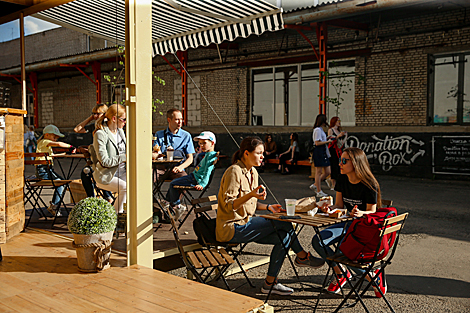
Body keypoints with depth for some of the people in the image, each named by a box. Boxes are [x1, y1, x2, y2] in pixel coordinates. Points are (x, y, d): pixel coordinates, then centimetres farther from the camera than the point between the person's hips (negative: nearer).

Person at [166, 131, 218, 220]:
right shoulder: (207, 154, 15)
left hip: (196, 180, -11)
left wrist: (202, 184, -36)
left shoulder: (211, 155, -18)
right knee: (174, 182, 23)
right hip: (194, 176, 11)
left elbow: (208, 171, -29)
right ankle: (168, 202, 30)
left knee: (173, 184, -10)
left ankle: (177, 206, 5)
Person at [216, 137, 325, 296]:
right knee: (284, 223, -16)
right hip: (232, 228, -9)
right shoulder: (234, 172, -16)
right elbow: (228, 205, -19)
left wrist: (267, 207, 3)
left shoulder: (252, 172, 12)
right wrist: (250, 195, -33)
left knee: (284, 236, -9)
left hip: (245, 223, 9)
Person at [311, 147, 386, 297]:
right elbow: (339, 205, 6)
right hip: (347, 222, 7)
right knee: (317, 241, -17)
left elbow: (372, 212, -10)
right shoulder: (342, 180, 2)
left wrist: (361, 213, -32)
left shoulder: (369, 185, -17)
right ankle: (340, 273, 5)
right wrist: (329, 208, -16)